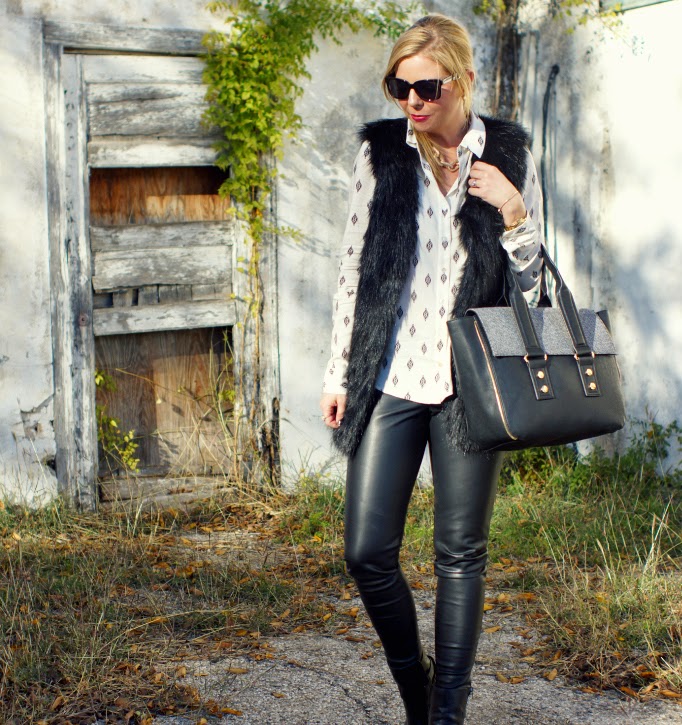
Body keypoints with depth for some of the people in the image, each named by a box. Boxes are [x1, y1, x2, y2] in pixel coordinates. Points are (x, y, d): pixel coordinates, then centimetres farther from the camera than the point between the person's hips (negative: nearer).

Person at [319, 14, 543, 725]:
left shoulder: (508, 155, 2)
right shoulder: (381, 152, 2)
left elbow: (530, 278, 9)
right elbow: (353, 267, 6)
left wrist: (512, 212, -10)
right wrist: (338, 372, 5)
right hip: (389, 376, 1)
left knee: (460, 555, 6)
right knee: (368, 552, 0)